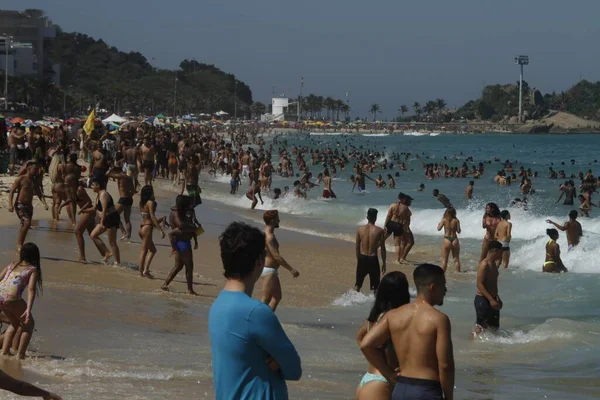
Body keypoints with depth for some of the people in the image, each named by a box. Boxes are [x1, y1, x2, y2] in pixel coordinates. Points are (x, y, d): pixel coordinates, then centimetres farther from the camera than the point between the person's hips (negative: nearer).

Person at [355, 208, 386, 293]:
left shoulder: (360, 230, -2)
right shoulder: (379, 231, -8)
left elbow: (357, 247, 4)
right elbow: (382, 248, -4)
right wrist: (383, 263, 5)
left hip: (362, 258, 2)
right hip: (373, 259, -2)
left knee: (358, 284, 14)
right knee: (375, 286, 10)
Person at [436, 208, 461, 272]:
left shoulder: (444, 220, -5)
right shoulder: (456, 220, -3)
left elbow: (439, 229, 1)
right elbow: (458, 231, 0)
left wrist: (441, 221, 15)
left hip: (447, 240, -1)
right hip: (454, 239, 1)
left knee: (444, 260, 5)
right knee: (456, 259, 10)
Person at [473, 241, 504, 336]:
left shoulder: (493, 264, 13)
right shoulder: (484, 264, -16)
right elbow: (479, 284, -22)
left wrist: (497, 298, 23)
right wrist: (491, 299, -25)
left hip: (492, 299, 10)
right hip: (483, 299, -10)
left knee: (494, 326, 12)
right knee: (481, 327, -7)